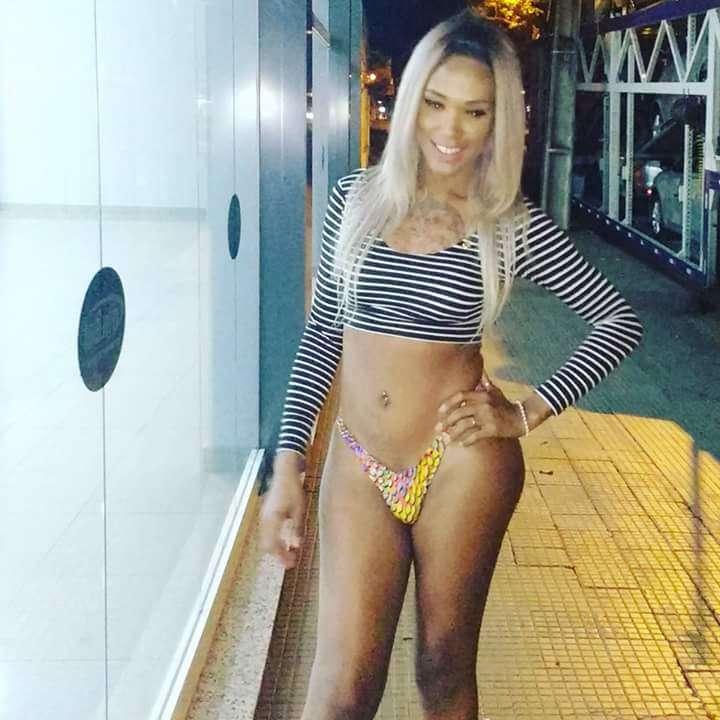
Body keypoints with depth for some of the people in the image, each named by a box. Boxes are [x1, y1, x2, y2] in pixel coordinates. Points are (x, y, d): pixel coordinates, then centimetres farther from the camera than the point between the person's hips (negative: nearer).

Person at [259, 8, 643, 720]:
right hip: (358, 467, 2)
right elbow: (320, 335, 7)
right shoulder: (356, 197, 2)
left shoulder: (512, 225, -5)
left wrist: (528, 412, -6)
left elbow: (619, 321, 2)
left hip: (462, 462, -1)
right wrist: (287, 463, 3)